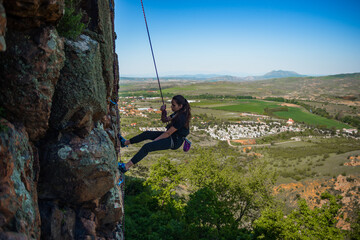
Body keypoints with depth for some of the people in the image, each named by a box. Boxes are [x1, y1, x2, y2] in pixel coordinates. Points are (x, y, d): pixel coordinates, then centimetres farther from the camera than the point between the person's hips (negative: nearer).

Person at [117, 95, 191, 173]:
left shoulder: (181, 118, -25)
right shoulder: (177, 113, 6)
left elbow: (168, 133, -22)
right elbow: (164, 120, 17)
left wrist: (154, 141, -16)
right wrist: (163, 111, -4)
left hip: (175, 141, -10)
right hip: (171, 136, 10)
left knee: (146, 147, -19)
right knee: (147, 134, 10)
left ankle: (126, 166, -19)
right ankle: (125, 143, 25)